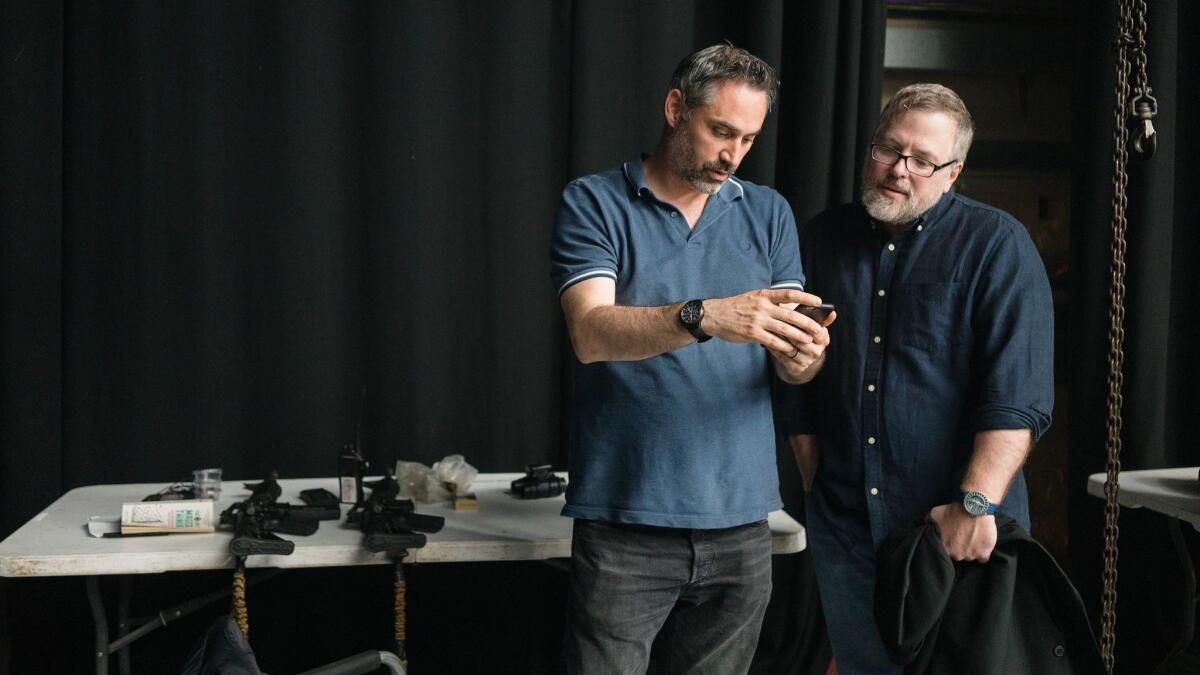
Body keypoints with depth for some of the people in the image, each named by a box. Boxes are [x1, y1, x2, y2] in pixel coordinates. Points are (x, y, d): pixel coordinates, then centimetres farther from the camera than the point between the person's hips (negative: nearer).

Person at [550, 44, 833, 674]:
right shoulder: (594, 204, -2)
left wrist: (803, 356, -19)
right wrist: (704, 316, -33)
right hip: (626, 520, -3)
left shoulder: (769, 214, 10)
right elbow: (591, 333, -17)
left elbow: (790, 366, 5)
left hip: (741, 517, 4)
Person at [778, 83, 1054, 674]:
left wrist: (977, 503, -23)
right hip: (843, 527, 4)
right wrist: (816, 486, 8)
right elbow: (798, 386, 13)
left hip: (962, 533, -3)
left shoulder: (997, 245, -5)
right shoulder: (823, 239, 9)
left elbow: (1018, 394, -15)